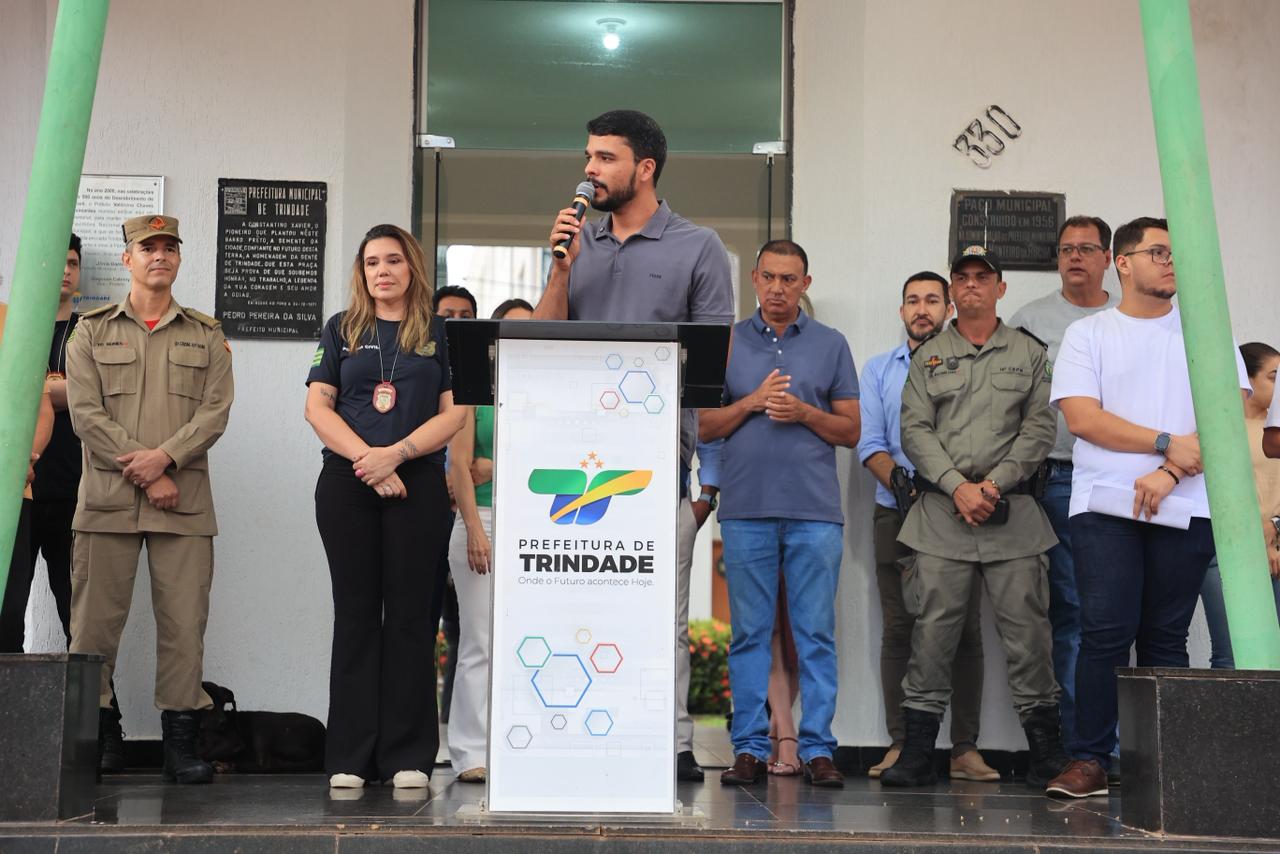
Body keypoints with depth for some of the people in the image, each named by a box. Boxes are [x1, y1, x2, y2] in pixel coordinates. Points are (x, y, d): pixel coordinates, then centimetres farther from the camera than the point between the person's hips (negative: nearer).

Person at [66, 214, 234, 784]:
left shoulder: (206, 335, 14)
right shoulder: (91, 331, 11)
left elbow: (216, 410, 3)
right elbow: (85, 413, 0)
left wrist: (164, 456, -13)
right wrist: (143, 473, -9)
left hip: (185, 500, 1)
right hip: (108, 498, 0)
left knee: (184, 623, -1)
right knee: (95, 622, 0)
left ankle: (180, 744, 4)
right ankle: (97, 733, 10)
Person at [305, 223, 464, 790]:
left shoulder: (440, 334, 9)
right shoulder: (340, 330, 13)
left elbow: (454, 412, 1)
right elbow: (318, 407, 4)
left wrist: (395, 454, -13)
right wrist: (365, 457, -11)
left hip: (418, 483, -1)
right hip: (346, 484, 1)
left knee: (410, 614, 0)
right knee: (355, 612, 2)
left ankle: (408, 756, 4)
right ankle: (350, 757, 5)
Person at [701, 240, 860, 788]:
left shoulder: (830, 344, 11)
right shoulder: (727, 342, 11)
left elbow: (851, 431, 9)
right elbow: (704, 428, 8)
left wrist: (804, 413, -8)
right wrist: (752, 402, -8)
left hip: (814, 509, 0)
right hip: (746, 508, 0)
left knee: (816, 634, -1)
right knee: (749, 634, 2)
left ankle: (818, 749, 3)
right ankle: (750, 748, 8)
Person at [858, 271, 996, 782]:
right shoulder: (879, 370, 14)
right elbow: (871, 445, 4)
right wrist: (902, 485, -12)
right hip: (897, 515, 1)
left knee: (965, 630, -2)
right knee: (898, 629, -1)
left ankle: (965, 749, 1)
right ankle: (900, 745, 3)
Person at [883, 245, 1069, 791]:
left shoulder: (1029, 354, 12)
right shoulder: (928, 357, 13)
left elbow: (1040, 429, 3)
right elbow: (915, 430, 4)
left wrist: (995, 484, -10)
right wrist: (957, 486, -10)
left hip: (1012, 511, 0)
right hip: (941, 510, 0)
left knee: (1026, 629, -1)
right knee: (933, 629, -2)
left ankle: (1047, 753, 8)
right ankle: (917, 754, 3)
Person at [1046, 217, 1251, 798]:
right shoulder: (1087, 335, 8)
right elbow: (1082, 418, -4)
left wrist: (1169, 474, -12)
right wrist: (1167, 443, -10)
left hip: (1185, 509, 1)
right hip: (1105, 506, -1)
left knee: (1166, 638, 4)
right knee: (1106, 632, -8)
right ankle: (1090, 761, -3)